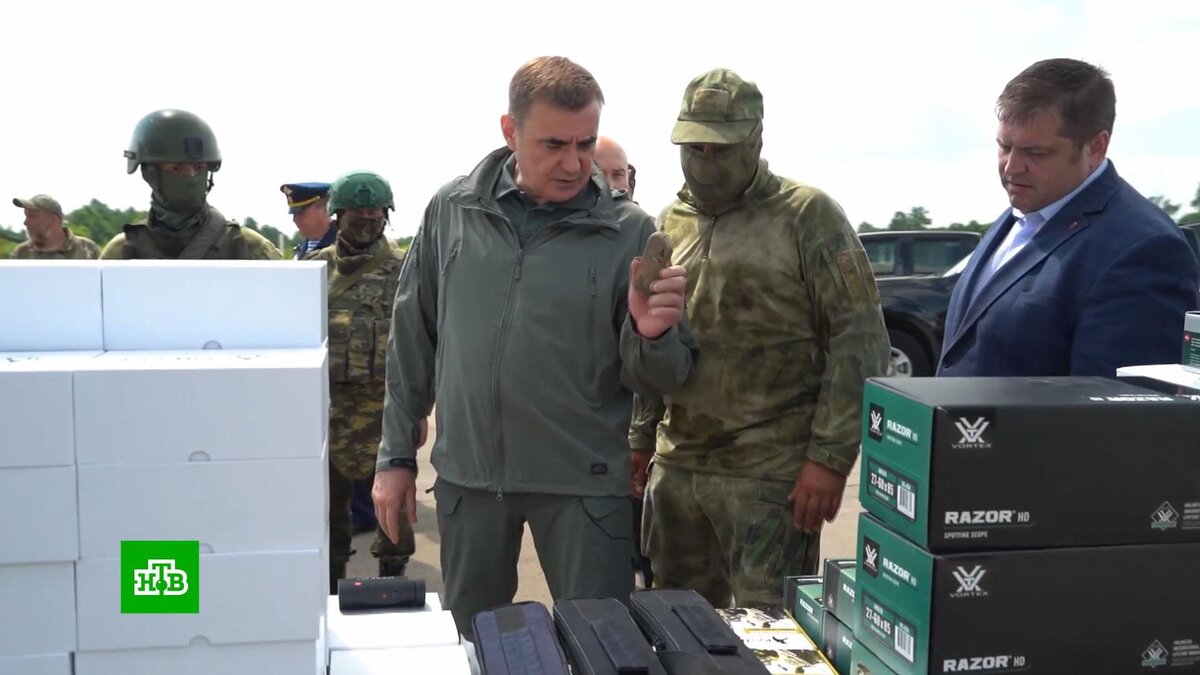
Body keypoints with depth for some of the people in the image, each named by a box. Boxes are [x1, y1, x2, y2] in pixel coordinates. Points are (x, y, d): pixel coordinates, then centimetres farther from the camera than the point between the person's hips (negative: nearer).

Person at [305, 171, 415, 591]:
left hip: (386, 405, -3)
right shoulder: (314, 267, 8)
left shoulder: (404, 271, -2)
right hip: (326, 403, 4)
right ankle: (330, 581, 26)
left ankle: (393, 574, 19)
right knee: (328, 496, 12)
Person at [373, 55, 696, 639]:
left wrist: (651, 333, -26)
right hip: (466, 477, 2)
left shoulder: (630, 232, -7)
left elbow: (658, 381, -5)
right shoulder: (451, 210, -1)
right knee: (474, 640, 17)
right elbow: (412, 341, 7)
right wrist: (396, 456, 8)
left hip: (582, 483, -2)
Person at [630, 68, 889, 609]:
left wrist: (831, 456, -14)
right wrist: (640, 436, 13)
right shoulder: (669, 224, 12)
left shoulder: (808, 216, -5)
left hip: (772, 472, -5)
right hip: (676, 465, 6)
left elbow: (859, 339, -9)